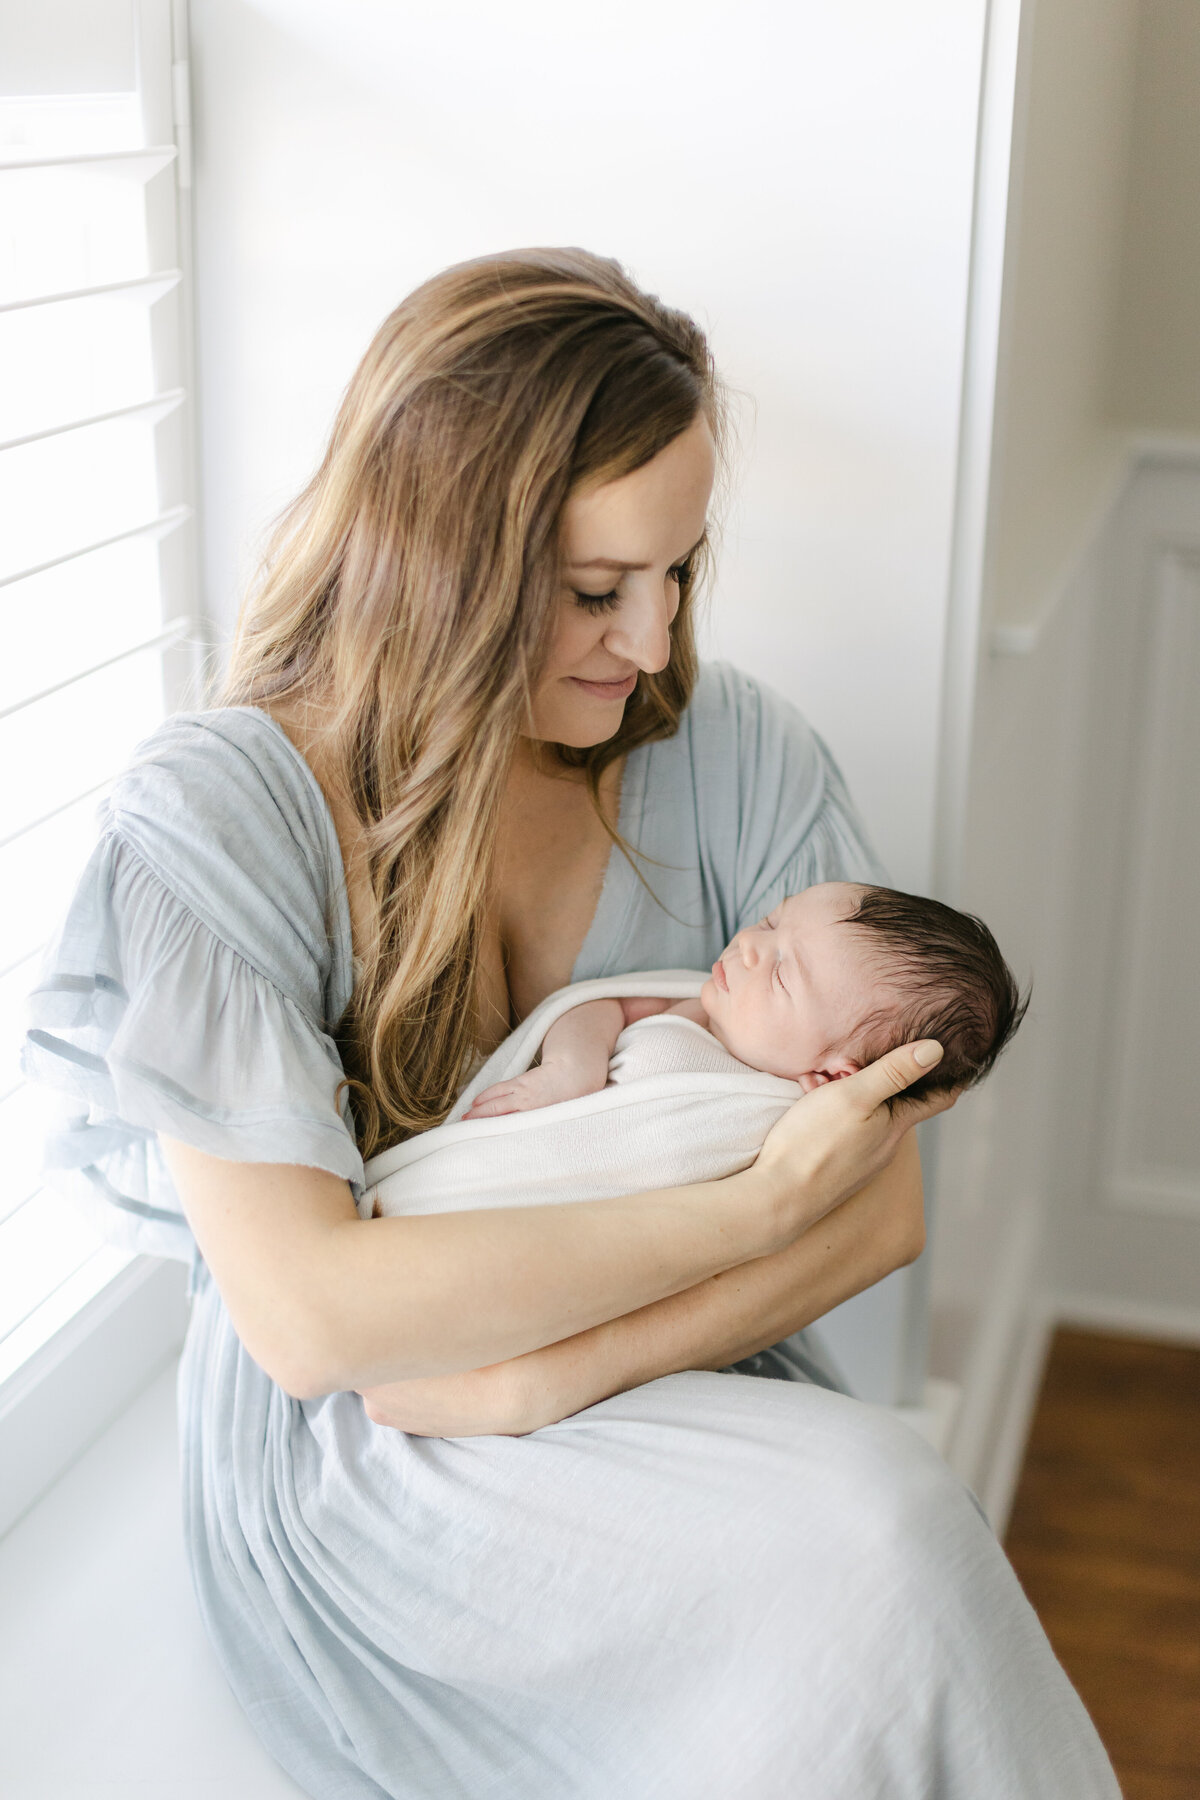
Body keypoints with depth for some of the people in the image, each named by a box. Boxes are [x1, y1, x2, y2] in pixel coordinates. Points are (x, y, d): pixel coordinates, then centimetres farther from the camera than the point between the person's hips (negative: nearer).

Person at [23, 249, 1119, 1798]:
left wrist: (547, 1377, -19)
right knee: (867, 1544, -28)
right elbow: (306, 1313, -22)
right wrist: (759, 1203, -24)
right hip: (345, 1463, -4)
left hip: (674, 1390, 4)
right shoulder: (215, 815, -14)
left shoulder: (733, 752, -4)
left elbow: (882, 1205, -6)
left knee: (892, 1510, -27)